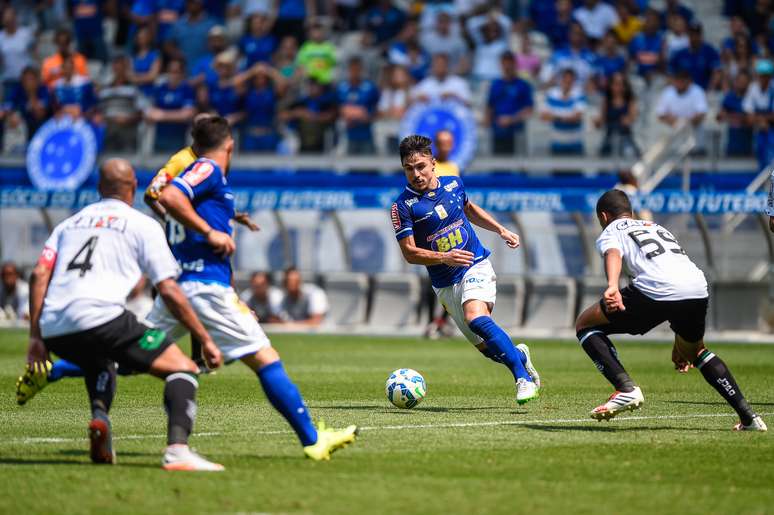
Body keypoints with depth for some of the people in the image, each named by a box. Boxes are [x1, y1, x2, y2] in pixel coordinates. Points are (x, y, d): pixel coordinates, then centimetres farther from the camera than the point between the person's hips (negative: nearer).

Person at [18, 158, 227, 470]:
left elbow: (39, 275, 14)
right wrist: (205, 340, 11)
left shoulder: (70, 223, 27)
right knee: (183, 369, 1)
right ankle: (177, 450, -24)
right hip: (99, 316, -6)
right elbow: (169, 292, 5)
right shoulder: (143, 225, 13)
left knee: (99, 362, 39)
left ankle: (99, 417, 8)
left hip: (53, 331, 6)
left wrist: (35, 337, 14)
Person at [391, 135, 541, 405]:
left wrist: (501, 230, 17)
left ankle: (523, 377, -27)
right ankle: (519, 356, 35)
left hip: (475, 265, -1)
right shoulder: (402, 206, -10)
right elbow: (409, 252, -13)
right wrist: (444, 258, -27)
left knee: (476, 318, -30)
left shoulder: (454, 184, 1)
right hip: (444, 284, 1)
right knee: (486, 346, 1)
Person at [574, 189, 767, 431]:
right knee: (696, 351, 35)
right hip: (698, 289, 6)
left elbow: (613, 255, -6)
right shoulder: (657, 228, 40)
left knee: (585, 324, 13)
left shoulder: (611, 232, 21)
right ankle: (747, 416, 26)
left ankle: (626, 388, -5)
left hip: (656, 290, -6)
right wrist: (681, 346, 48)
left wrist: (612, 286, -28)